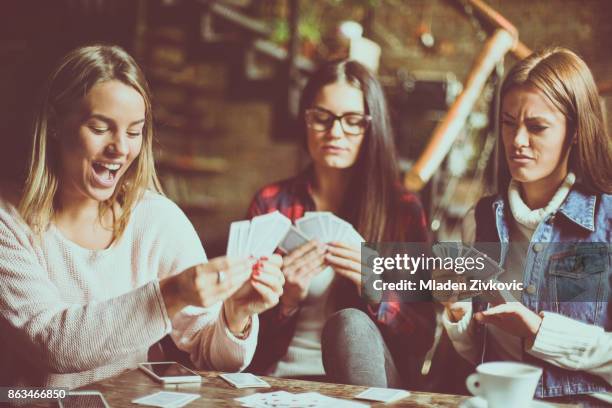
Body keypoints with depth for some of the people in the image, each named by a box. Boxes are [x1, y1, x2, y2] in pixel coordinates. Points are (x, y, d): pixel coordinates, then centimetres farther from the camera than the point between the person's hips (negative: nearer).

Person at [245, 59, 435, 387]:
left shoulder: (403, 209, 7)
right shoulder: (271, 203, 9)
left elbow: (422, 331, 4)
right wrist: (286, 298, -13)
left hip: (381, 382, 1)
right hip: (284, 378, -1)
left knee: (350, 324, -32)